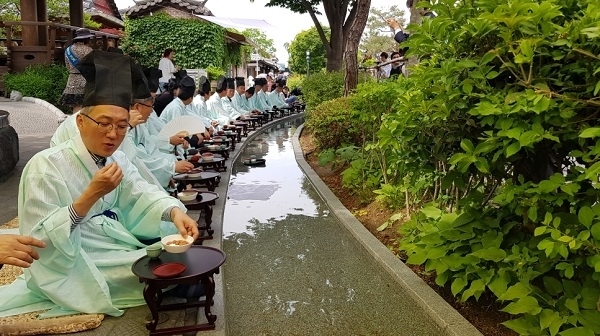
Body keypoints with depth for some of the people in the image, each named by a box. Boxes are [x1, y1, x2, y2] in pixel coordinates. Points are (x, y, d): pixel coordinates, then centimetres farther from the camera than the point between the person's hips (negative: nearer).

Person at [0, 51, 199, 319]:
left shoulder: (117, 160, 3)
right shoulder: (45, 166, -21)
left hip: (111, 242, 8)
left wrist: (175, 213, -34)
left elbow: (142, 193, -13)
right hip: (70, 264, -7)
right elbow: (40, 237, -24)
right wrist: (91, 195, -34)